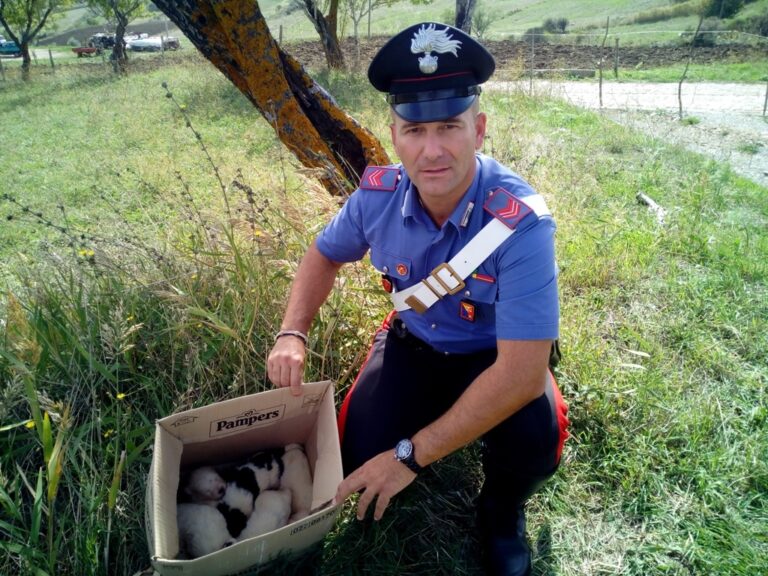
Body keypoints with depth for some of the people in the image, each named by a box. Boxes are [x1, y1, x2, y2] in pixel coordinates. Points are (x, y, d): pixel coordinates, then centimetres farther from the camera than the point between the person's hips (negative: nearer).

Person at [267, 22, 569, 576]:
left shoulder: (522, 223, -34)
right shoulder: (379, 195, -20)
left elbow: (522, 372, -36)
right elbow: (325, 255, 3)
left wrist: (412, 455, -34)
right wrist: (292, 334, -13)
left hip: (495, 357, -2)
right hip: (414, 343, 3)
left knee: (534, 439, -31)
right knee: (362, 456, -16)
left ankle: (502, 511, 8)